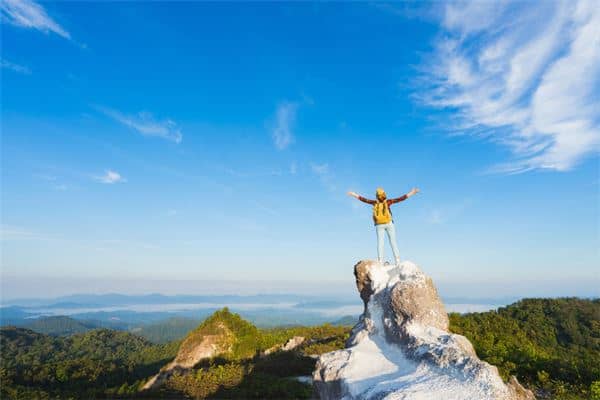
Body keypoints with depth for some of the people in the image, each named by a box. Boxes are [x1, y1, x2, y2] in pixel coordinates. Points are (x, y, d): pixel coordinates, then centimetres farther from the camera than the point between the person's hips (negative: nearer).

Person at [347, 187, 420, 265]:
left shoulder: (374, 202, -2)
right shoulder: (388, 201, -6)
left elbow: (364, 199, 6)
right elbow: (400, 199, -7)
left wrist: (354, 194, 17)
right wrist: (411, 193, -3)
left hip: (379, 225, 1)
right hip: (389, 223, -1)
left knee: (380, 242, 2)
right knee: (393, 242, 2)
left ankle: (380, 260, -7)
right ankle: (397, 260, -4)